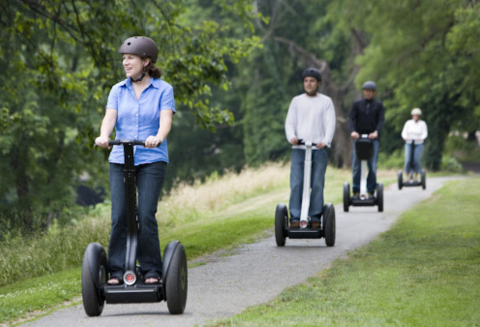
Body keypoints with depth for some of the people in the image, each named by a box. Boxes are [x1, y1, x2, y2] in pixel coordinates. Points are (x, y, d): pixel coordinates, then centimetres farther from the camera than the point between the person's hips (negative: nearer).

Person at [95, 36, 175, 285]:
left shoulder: (163, 90, 3)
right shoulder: (118, 90, 12)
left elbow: (166, 120, -11)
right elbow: (110, 117, -2)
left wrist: (158, 138, -33)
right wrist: (104, 136, -25)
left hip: (151, 161, -3)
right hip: (120, 160, 3)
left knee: (146, 215, -11)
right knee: (119, 216, -6)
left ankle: (152, 271, -1)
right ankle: (116, 271, -2)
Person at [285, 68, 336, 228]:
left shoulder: (326, 102, 11)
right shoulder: (297, 101, 16)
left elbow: (330, 124, 1)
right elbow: (290, 123, 9)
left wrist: (326, 141, -18)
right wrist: (291, 136, -12)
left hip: (319, 149, -1)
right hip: (299, 149, 1)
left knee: (317, 185, -3)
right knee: (296, 184, -8)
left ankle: (315, 217, 2)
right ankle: (295, 218, -7)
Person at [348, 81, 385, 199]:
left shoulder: (379, 105, 8)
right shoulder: (357, 104, 9)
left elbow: (381, 120, -3)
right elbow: (351, 118, -1)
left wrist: (376, 132, -22)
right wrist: (352, 131, -21)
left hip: (373, 138, 0)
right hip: (358, 137, 0)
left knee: (372, 166, -3)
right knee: (356, 165, -3)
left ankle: (371, 191, 3)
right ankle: (356, 191, 1)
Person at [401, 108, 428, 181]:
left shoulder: (422, 123, 1)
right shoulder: (408, 123, 3)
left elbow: (425, 133, -6)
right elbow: (404, 132, -1)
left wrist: (421, 138, -28)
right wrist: (405, 137, -24)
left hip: (418, 144, -1)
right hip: (409, 144, 1)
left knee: (416, 161, -12)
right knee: (408, 161, -12)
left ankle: (415, 177, -4)